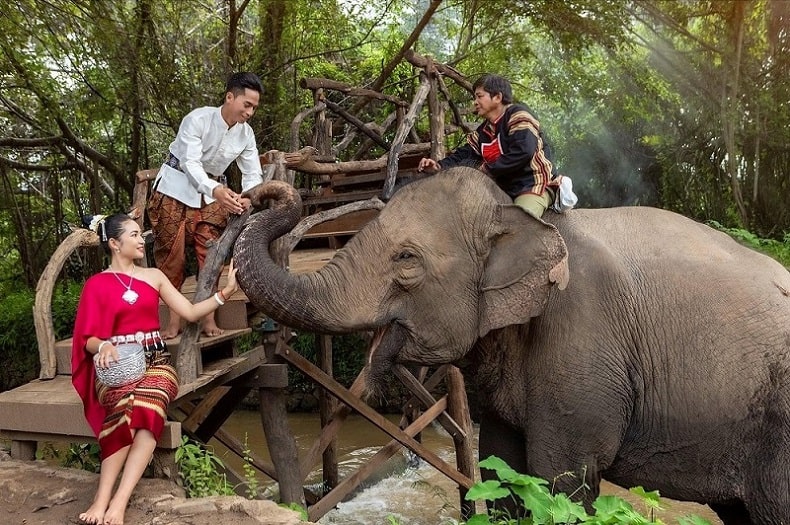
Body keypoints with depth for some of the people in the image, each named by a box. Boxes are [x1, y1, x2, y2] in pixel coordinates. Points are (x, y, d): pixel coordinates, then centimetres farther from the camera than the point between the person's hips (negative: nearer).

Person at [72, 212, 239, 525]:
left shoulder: (154, 276, 15)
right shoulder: (97, 284, 7)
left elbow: (190, 313, 10)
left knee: (147, 406, -34)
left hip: (155, 361, 2)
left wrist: (226, 292, -2)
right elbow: (89, 339, 2)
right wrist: (103, 347, -21)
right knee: (126, 407, -36)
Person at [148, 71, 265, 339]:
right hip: (176, 188, -4)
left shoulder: (246, 134, -9)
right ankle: (173, 320, 6)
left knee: (210, 254, -3)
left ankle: (209, 318, 3)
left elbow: (253, 174, -10)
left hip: (212, 192, 4)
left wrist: (247, 197, -34)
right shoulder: (198, 119, -25)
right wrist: (216, 190, -53)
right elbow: (190, 162, -35)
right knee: (171, 254, -1)